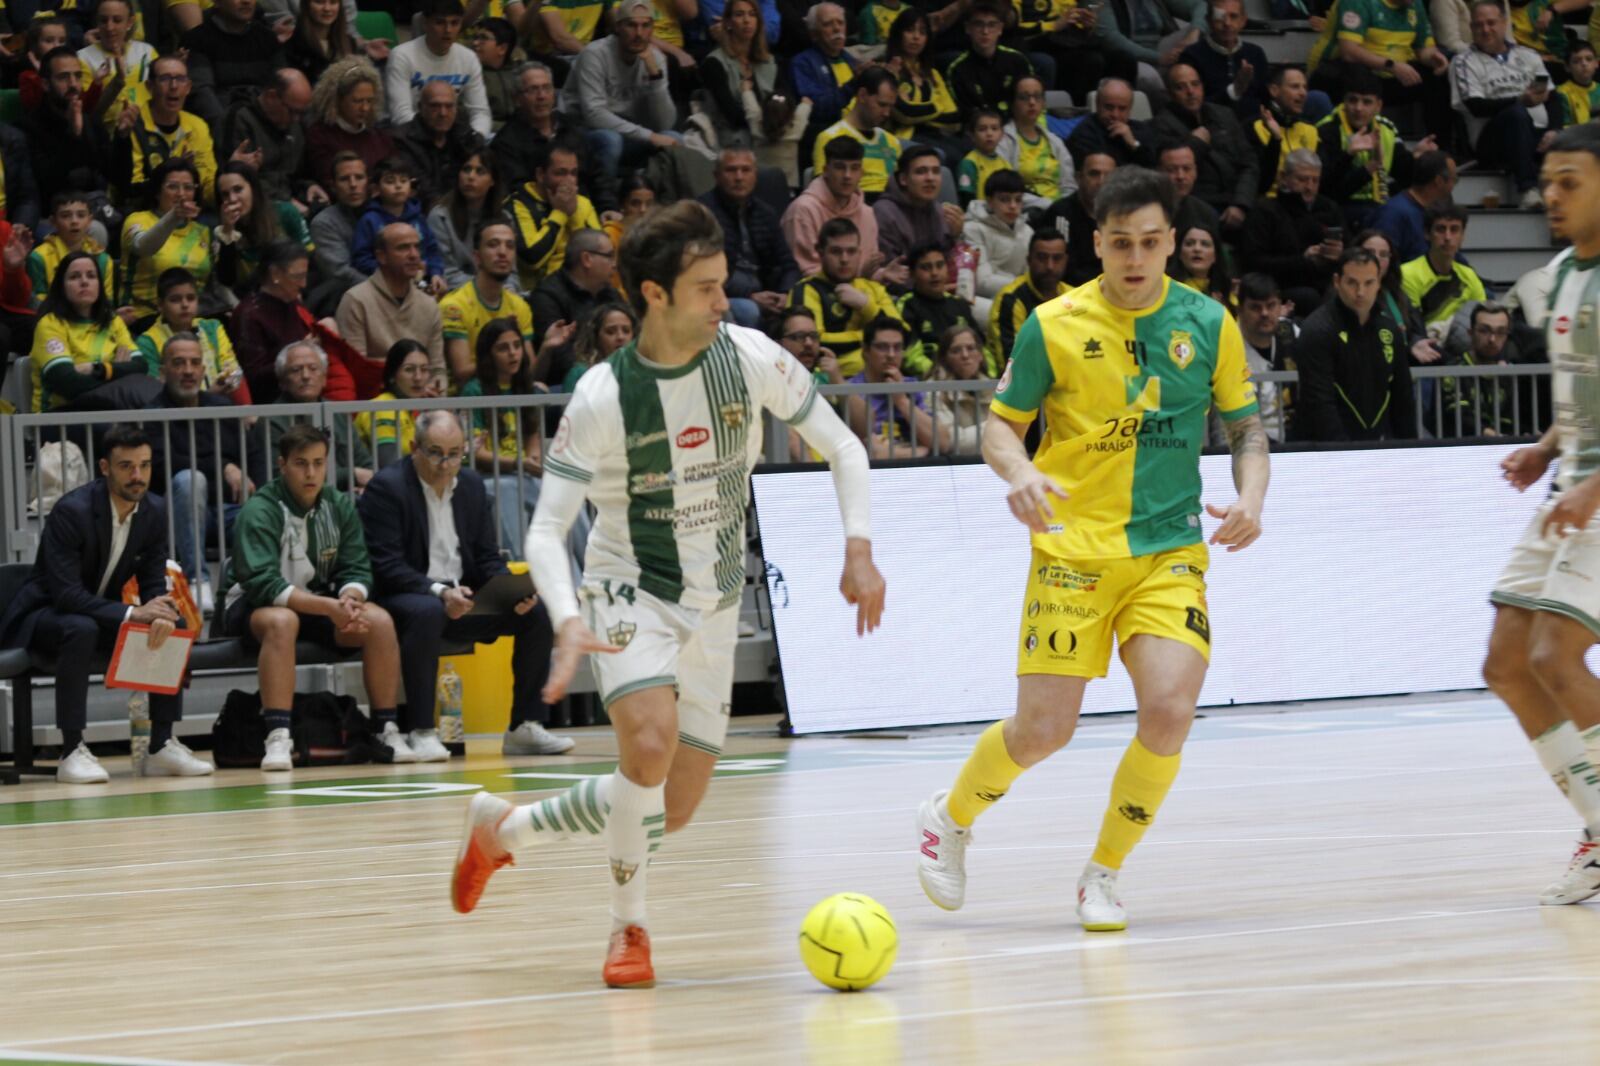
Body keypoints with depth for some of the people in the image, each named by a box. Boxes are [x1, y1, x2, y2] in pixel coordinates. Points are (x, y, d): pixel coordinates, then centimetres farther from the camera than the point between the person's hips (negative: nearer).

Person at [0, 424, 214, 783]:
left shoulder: (154, 511, -5)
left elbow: (154, 585, -1)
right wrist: (131, 614, -36)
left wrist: (161, 616, -26)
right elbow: (66, 594, -30)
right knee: (81, 629, -38)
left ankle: (162, 746, -11)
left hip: (102, 612, 6)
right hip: (44, 615, -6)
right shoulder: (72, 511, -25)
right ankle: (72, 751, -34)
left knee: (173, 628, -16)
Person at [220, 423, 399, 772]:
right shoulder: (259, 511, -17)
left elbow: (357, 570, -1)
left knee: (379, 620, -19)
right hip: (252, 608, -5)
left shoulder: (339, 507, 1)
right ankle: (278, 739, -44)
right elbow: (263, 585, -27)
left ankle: (388, 730, -13)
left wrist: (349, 599, -26)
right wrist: (329, 608, -35)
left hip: (318, 603, 5)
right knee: (281, 621, -39)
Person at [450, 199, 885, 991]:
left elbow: (841, 448, 1)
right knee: (651, 742, -32)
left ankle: (501, 829, 30)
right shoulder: (604, 398, -20)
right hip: (631, 592, -4)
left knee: (674, 809, 7)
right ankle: (629, 928, -12)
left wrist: (859, 548, -13)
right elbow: (546, 530, -19)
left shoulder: (751, 358, -11)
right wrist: (568, 624, -36)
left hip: (715, 604, 5)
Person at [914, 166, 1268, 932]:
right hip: (1073, 551, -2)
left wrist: (1250, 497, -7)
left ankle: (1102, 875, 4)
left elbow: (1246, 426, 12)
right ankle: (950, 818, 26)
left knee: (1169, 711, -18)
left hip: (1170, 552, 2)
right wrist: (1018, 473, -17)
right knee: (1043, 729, -6)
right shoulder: (1054, 326, -2)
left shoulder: (1208, 324, 3)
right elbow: (1000, 422, 5)